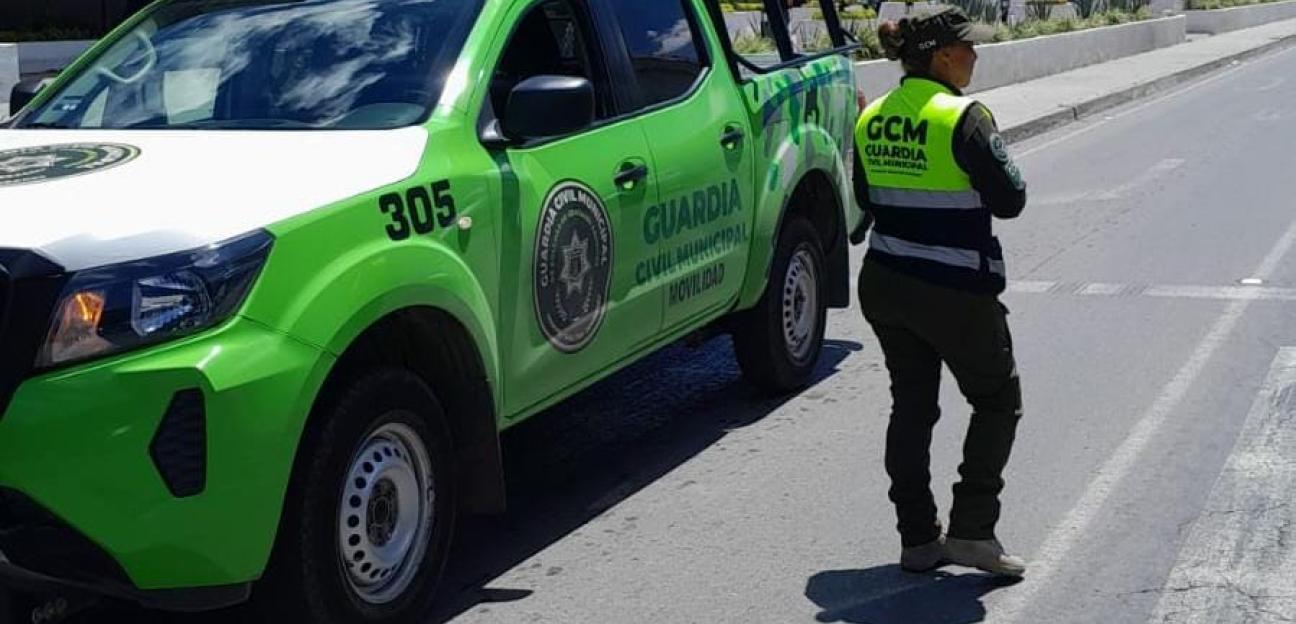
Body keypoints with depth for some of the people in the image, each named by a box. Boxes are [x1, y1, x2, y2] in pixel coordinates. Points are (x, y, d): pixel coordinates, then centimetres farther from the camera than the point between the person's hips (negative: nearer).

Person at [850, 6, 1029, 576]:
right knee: (997, 402, 11)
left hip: (884, 286, 7)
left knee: (911, 405, 15)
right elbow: (1009, 200, -12)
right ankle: (972, 531, 5)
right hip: (955, 293, -7)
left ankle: (917, 538, 18)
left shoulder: (871, 120, 4)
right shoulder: (963, 119, -18)